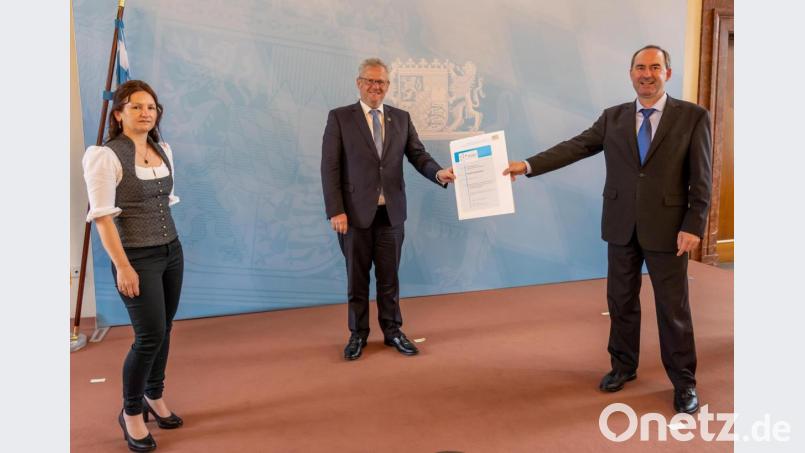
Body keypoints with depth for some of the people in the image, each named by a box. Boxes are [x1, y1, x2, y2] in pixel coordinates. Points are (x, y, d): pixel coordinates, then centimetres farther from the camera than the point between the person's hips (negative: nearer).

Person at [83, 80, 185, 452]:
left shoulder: (163, 150, 7)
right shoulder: (105, 156, -12)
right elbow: (102, 216, -15)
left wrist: (169, 242, 15)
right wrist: (122, 267, -17)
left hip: (172, 252, 6)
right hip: (138, 258, -6)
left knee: (163, 330, 12)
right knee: (150, 335, -5)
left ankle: (154, 397, 32)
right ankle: (131, 412, 17)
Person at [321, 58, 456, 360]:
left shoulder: (401, 118, 9)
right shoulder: (339, 117, -1)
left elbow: (418, 155, 3)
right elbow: (330, 167, -5)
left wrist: (439, 173, -19)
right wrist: (335, 211, -12)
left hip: (391, 211, 2)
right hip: (356, 211, -2)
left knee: (389, 275, 12)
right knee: (357, 276, 9)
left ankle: (392, 331, 26)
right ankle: (358, 334, 24)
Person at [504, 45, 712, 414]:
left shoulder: (693, 117, -2)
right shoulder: (613, 117, 6)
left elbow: (700, 179, -5)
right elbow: (575, 147, 0)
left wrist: (693, 225, -12)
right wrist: (528, 165, -9)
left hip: (667, 227, -3)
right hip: (621, 227, 3)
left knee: (673, 307, 6)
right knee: (621, 302, 14)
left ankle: (684, 381, 23)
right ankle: (623, 366, 32)